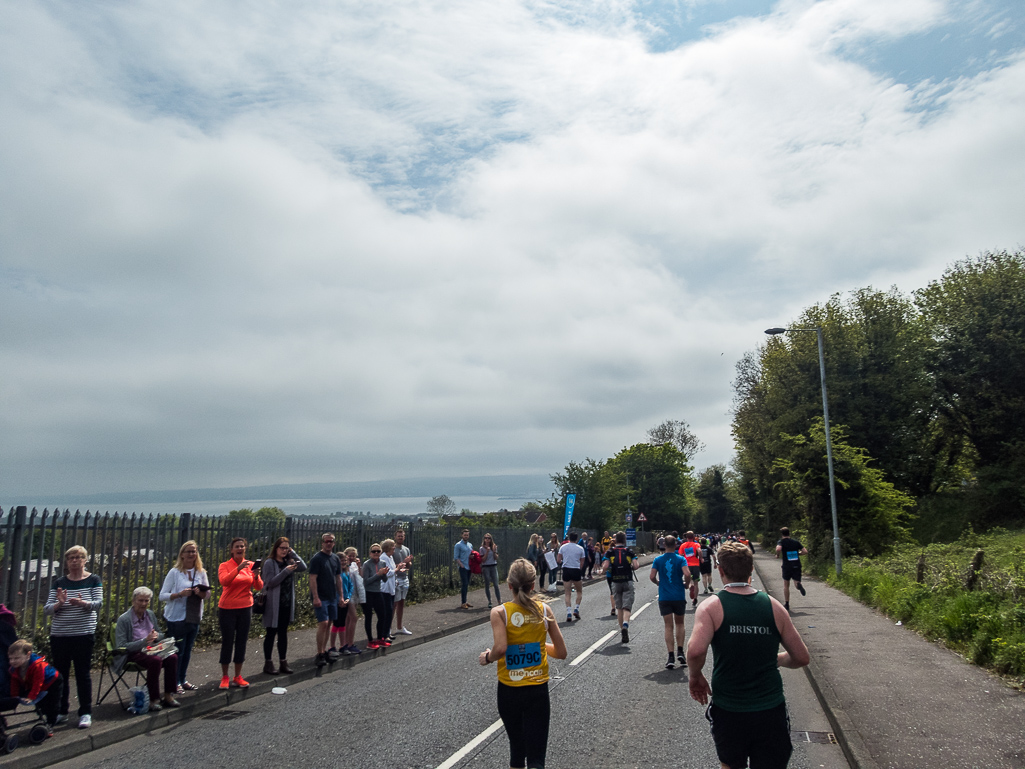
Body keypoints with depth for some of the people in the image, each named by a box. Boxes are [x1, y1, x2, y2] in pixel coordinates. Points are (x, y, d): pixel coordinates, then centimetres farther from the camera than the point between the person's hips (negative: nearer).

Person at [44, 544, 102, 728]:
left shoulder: (93, 580, 2)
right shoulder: (58, 583, 8)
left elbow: (98, 603, -7)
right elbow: (46, 609, 4)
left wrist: (82, 603, -28)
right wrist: (59, 604, -18)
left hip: (83, 635, -3)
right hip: (59, 635, 3)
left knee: (83, 673, 0)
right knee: (60, 673, 7)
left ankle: (85, 713, 6)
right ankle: (61, 711, 22)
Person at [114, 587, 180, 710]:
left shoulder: (150, 615, 9)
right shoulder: (124, 619, -10)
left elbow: (161, 636, 19)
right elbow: (121, 647, -14)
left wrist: (156, 635, -6)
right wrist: (144, 641, -24)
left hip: (149, 650, 6)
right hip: (132, 655, -6)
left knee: (172, 657, -23)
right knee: (156, 660, -35)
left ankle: (168, 696, -12)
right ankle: (153, 700, -23)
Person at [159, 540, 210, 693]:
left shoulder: (201, 572, 5)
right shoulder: (174, 572, -7)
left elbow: (207, 594, 9)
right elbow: (162, 596, -9)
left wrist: (201, 593, -14)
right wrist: (180, 594, -24)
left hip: (194, 618, 4)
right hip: (177, 618, -4)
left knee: (187, 650, 13)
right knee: (178, 651, 1)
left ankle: (183, 680, 25)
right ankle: (175, 682, 13)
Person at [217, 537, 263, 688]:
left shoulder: (251, 565, 2)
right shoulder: (225, 566, -5)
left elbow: (259, 587, -3)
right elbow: (224, 581, -25)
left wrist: (256, 576, -23)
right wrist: (239, 568, -34)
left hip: (245, 608, 3)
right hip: (227, 609, -3)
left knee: (241, 642, 8)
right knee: (227, 642, 3)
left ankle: (238, 677, 19)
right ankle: (225, 677, 15)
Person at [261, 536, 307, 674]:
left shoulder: (288, 562, 9)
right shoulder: (269, 563, -8)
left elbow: (303, 567, -4)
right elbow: (270, 582, -17)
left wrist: (293, 554, -6)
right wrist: (286, 571, -23)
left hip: (287, 604, 6)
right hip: (273, 604, -6)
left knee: (283, 633, 12)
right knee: (271, 633, 4)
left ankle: (283, 662, 19)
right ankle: (268, 663, 14)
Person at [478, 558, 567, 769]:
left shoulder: (499, 612, -11)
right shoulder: (544, 611, -5)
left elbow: (500, 648, -27)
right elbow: (561, 653, -1)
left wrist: (487, 657, -6)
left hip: (509, 690, 0)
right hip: (538, 690, 0)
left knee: (516, 747, 22)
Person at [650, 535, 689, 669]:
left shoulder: (658, 560, -1)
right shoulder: (681, 559, -5)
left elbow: (652, 576, -8)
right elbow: (687, 574, -19)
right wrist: (686, 584, 0)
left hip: (664, 597, 0)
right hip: (679, 596, 0)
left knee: (669, 627, 3)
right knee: (679, 624, 19)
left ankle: (671, 657, -5)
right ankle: (680, 652, 11)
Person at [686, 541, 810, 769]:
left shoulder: (711, 606, -11)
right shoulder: (773, 606, -3)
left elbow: (695, 651, -27)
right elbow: (801, 657, 3)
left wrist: (695, 677, -7)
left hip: (727, 710, -1)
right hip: (771, 711, 1)